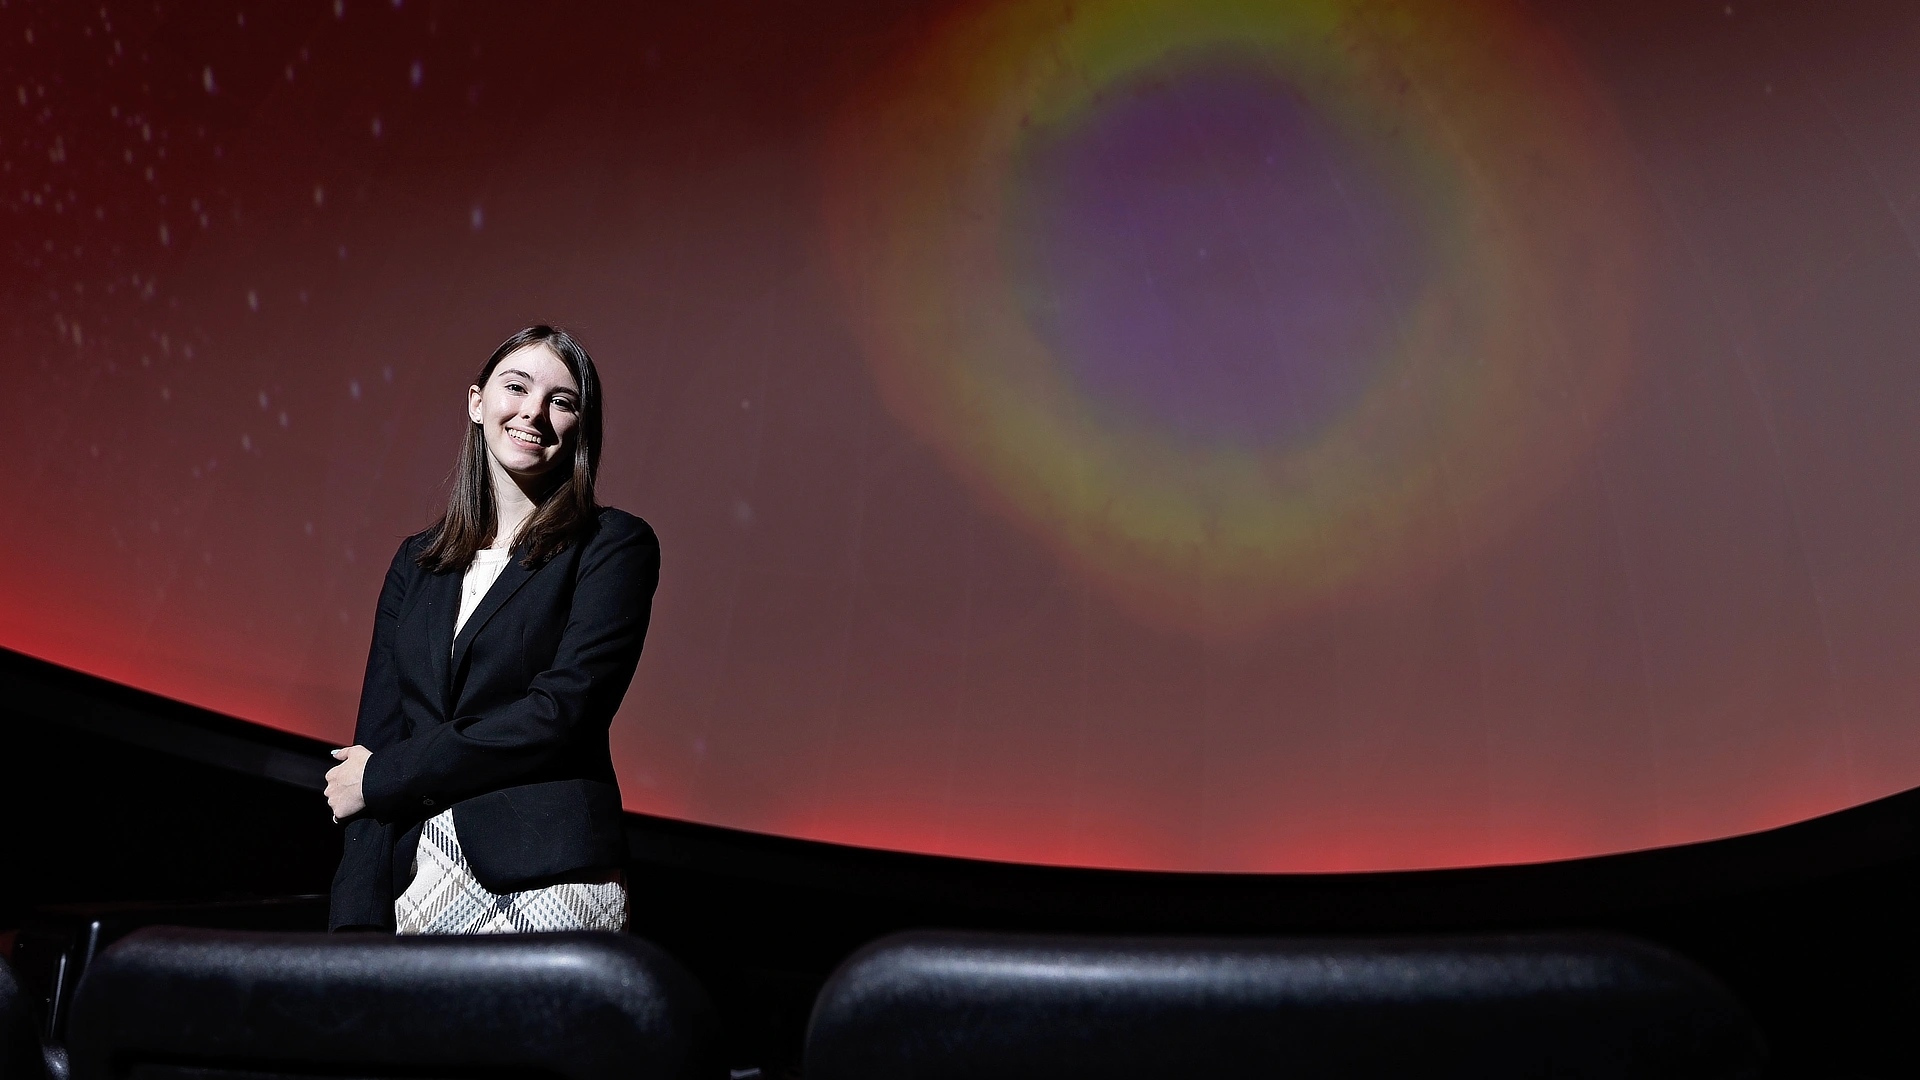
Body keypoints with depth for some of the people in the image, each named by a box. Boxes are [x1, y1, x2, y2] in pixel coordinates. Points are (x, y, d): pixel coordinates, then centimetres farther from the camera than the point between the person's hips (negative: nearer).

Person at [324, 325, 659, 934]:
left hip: (548, 882, -4)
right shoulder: (416, 562, 13)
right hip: (417, 878, 5)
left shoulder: (615, 546, -3)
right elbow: (376, 737, 7)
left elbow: (561, 711, -14)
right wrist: (358, 918, -4)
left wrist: (381, 778, -7)